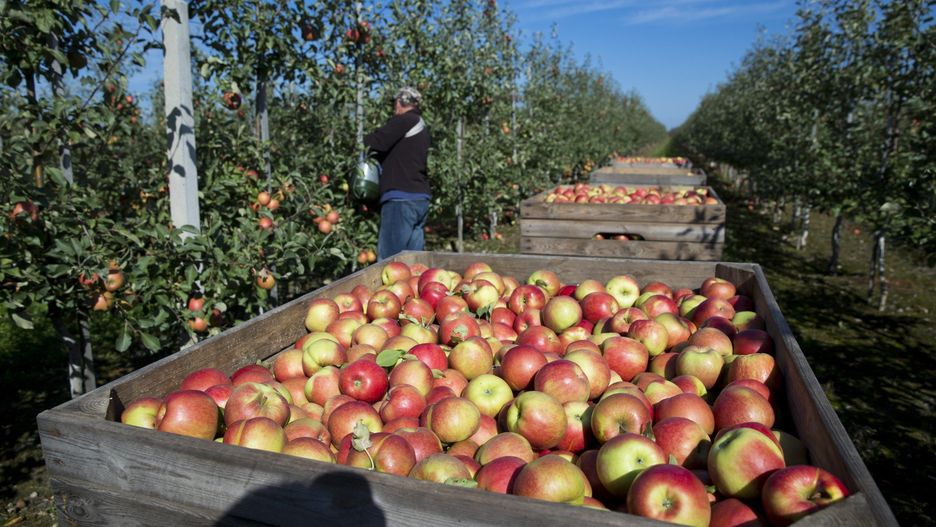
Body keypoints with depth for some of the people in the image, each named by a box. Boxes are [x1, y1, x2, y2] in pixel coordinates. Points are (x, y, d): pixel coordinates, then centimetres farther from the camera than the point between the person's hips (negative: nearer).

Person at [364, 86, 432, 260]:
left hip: (401, 199, -9)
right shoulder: (423, 128, 22)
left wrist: (364, 142, 9)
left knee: (389, 259, -8)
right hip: (421, 198, 9)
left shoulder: (403, 121, -4)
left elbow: (375, 142, -11)